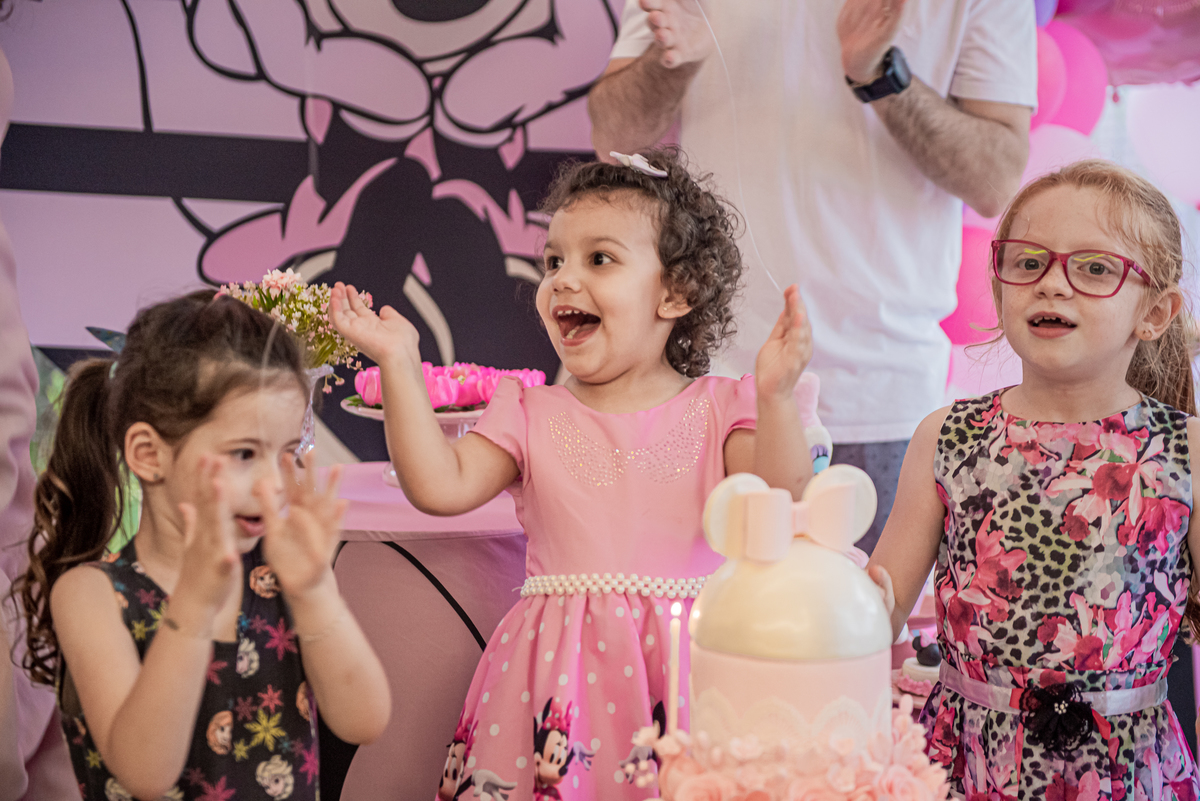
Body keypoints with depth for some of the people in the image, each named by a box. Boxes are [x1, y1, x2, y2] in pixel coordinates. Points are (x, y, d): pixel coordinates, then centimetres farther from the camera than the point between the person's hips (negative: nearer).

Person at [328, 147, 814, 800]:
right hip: (561, 671, 1)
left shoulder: (720, 409, 4)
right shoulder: (531, 416, 8)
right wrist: (400, 366, -8)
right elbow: (440, 487, -6)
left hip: (684, 670, -1)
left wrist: (776, 397, -22)